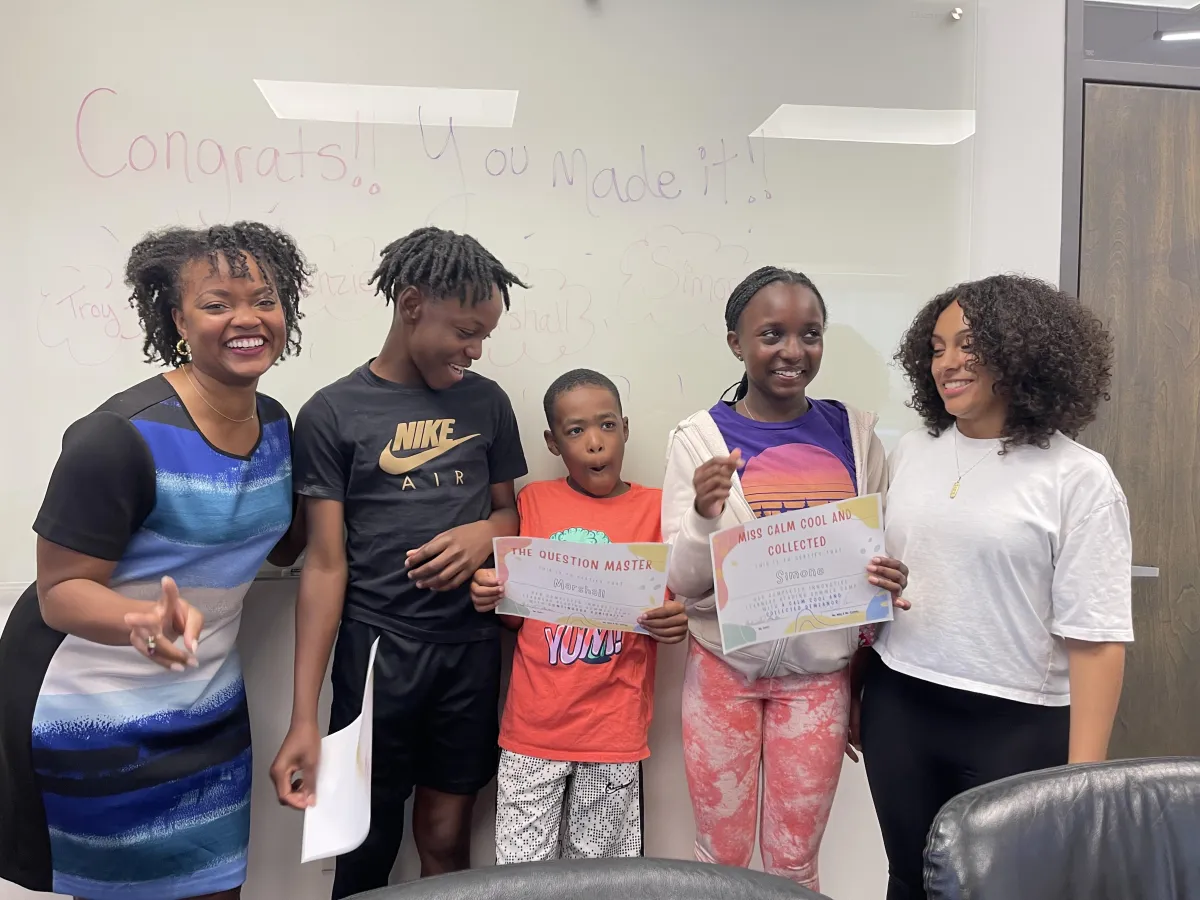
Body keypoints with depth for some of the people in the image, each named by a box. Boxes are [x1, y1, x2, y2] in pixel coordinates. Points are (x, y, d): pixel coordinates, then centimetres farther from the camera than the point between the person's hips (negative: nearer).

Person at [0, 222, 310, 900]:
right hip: (100, 718, -6)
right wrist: (144, 619, -39)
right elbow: (60, 591, -19)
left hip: (212, 708, 6)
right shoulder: (122, 436, -22)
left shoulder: (277, 424, -1)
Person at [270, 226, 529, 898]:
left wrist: (486, 532, -10)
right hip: (377, 648, -2)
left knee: (446, 839, 12)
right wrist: (304, 718, -9)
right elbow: (325, 565, -6)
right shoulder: (333, 413, -5)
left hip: (472, 645, 3)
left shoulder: (487, 401, 5)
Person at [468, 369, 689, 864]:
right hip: (533, 726, 1)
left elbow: (675, 611, 3)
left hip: (614, 729, -1)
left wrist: (677, 620, -19)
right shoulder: (533, 501, 3)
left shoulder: (655, 509, -2)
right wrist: (490, 598, -11)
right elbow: (517, 615, 9)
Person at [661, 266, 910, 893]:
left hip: (820, 672, 2)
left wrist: (890, 580, -14)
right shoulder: (700, 438, -8)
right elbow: (683, 582, -8)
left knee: (795, 863, 15)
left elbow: (884, 549, 9)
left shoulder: (855, 433, -1)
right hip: (725, 669, -1)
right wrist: (705, 515, -28)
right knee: (721, 856, 14)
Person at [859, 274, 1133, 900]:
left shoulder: (1077, 477, -9)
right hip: (898, 709, 4)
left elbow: (1096, 635, -11)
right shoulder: (911, 454, 5)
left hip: (1016, 727, -4)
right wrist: (855, 691, 11)